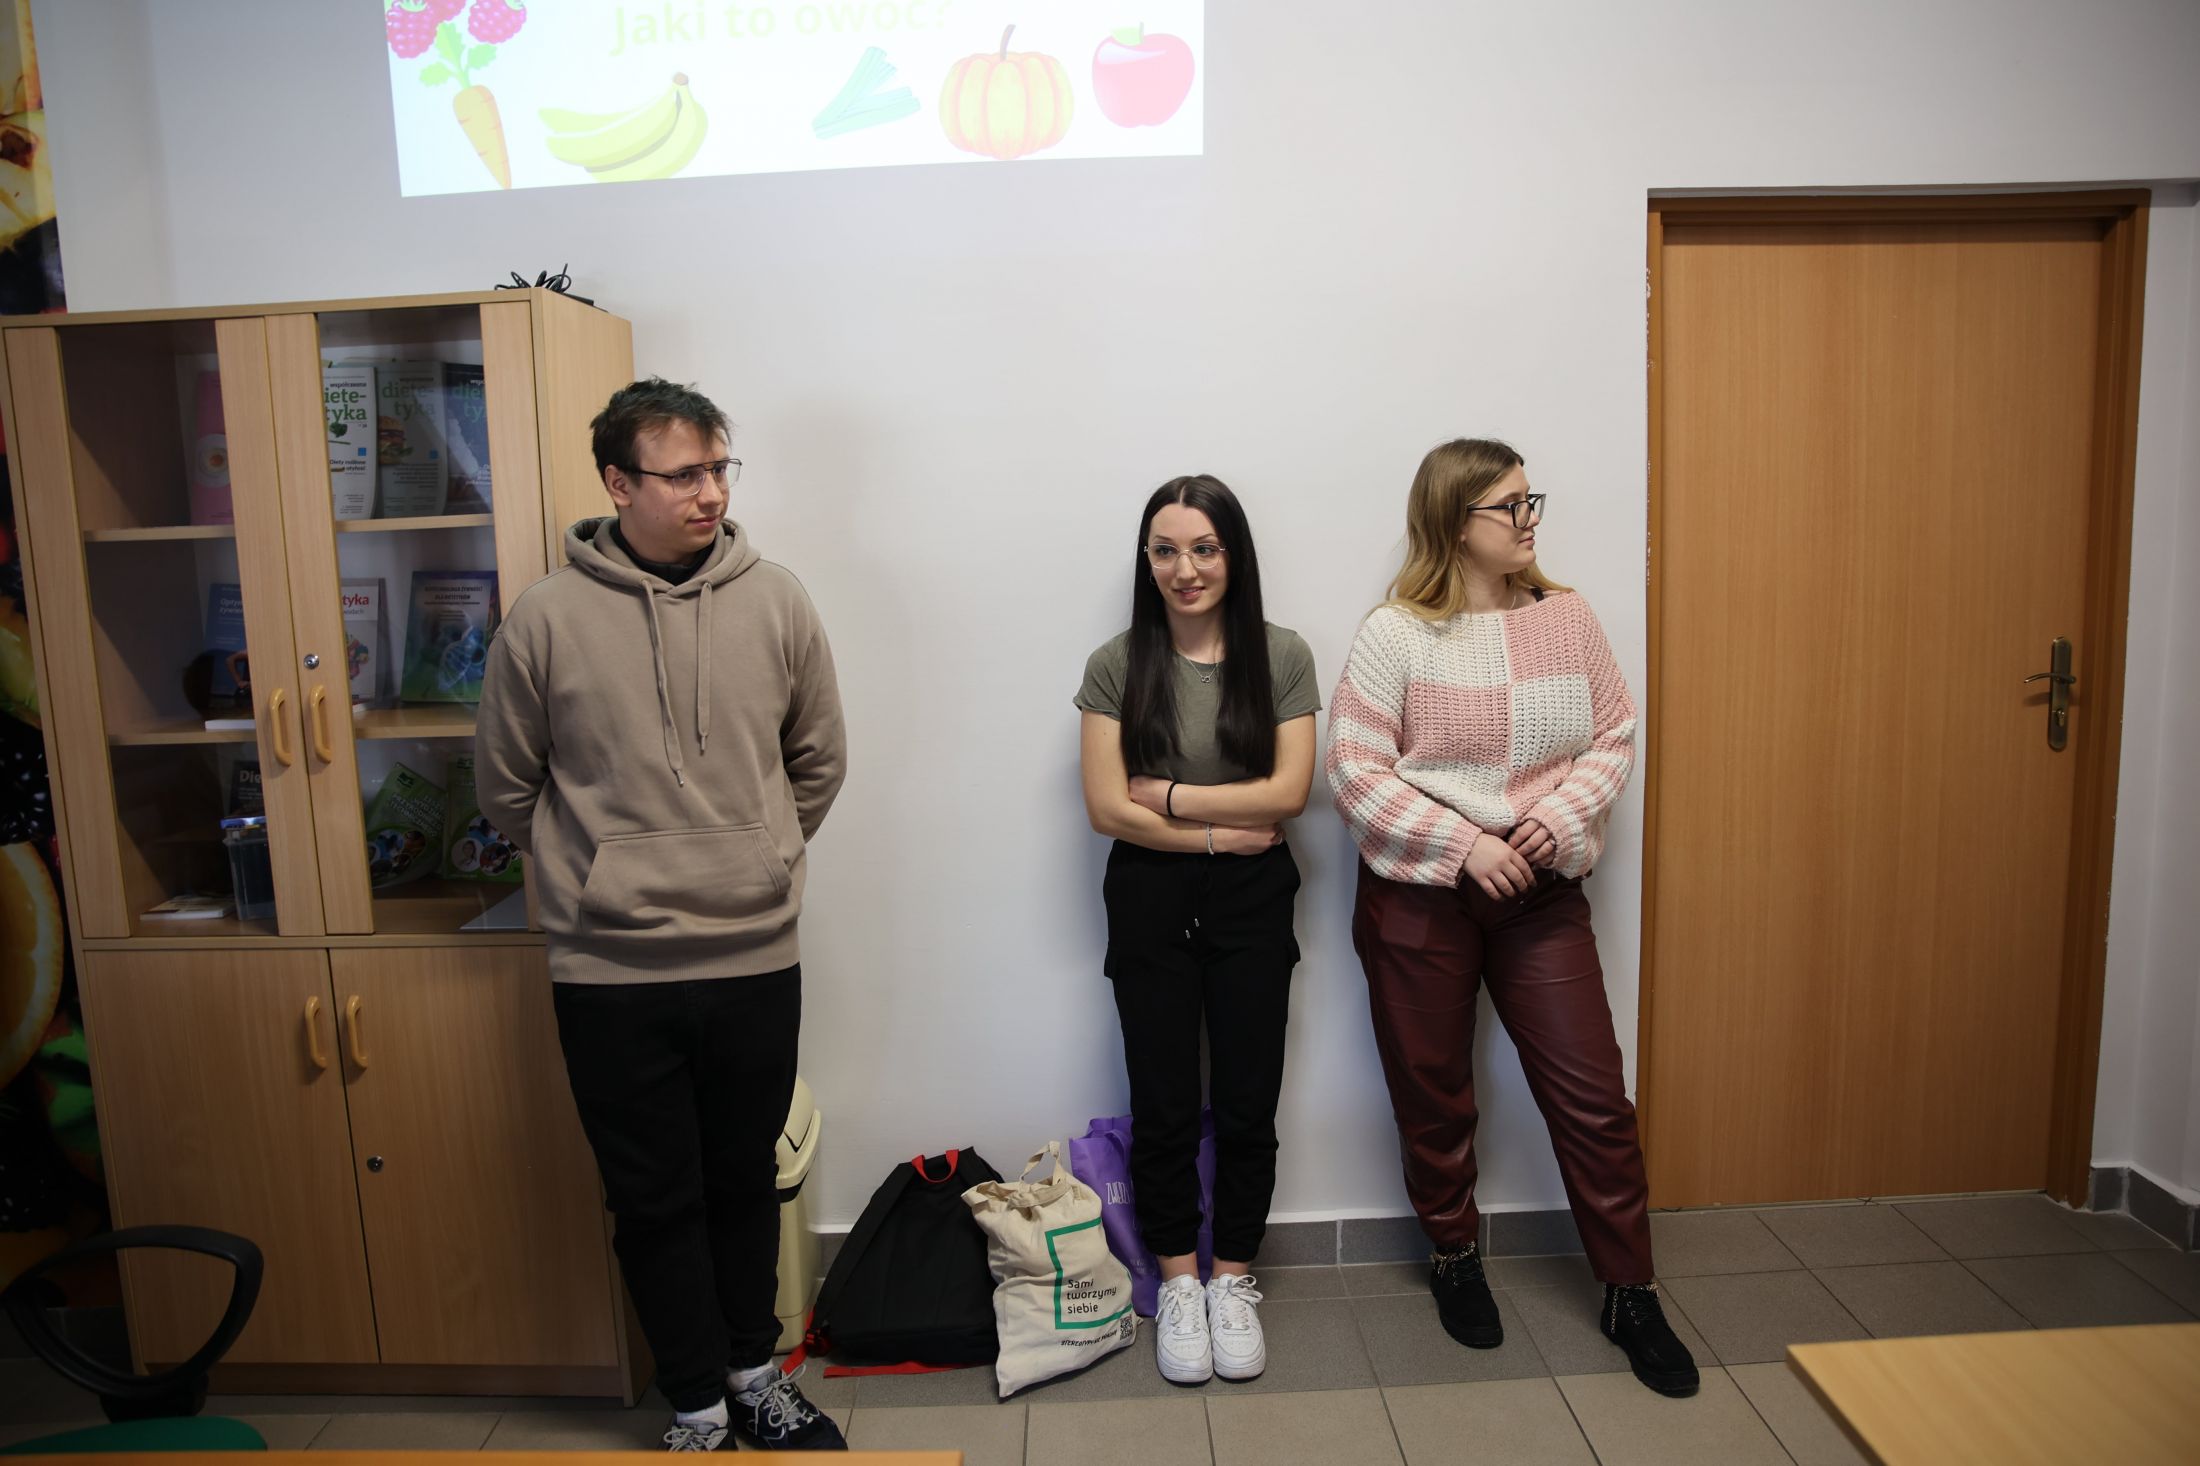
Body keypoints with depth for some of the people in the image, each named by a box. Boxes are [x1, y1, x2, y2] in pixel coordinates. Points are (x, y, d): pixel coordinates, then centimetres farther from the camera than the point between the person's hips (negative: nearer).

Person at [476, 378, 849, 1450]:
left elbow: (818, 762, 9)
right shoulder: (547, 617, -7)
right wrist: (594, 876, 10)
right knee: (655, 1200, 13)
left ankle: (752, 1372, 41)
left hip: (757, 959, 2)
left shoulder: (775, 601, -3)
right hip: (610, 972, -1)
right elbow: (507, 790, 5)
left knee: (746, 1181, 19)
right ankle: (698, 1408, 34)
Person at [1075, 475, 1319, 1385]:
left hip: (1251, 903, 1)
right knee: (1163, 1105, 8)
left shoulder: (1282, 657, -2)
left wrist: (1167, 795, -11)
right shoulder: (1117, 665, -3)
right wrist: (1219, 830, -12)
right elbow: (1107, 808, -9)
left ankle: (1233, 1282, 29)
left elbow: (1288, 791, -9)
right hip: (1149, 904, 0)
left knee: (1247, 1103, 8)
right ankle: (1178, 1284, 28)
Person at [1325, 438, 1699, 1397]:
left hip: (1541, 890, 3)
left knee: (1593, 1094, 5)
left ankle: (1629, 1292, 25)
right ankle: (1454, 1259, 38)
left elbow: (1615, 736, 5)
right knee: (1435, 1097, 13)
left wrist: (1561, 817, -13)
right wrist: (1464, 846, -18)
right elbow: (1356, 772, -13)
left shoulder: (1566, 618, 2)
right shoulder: (1394, 633, -9)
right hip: (1418, 895, -2)